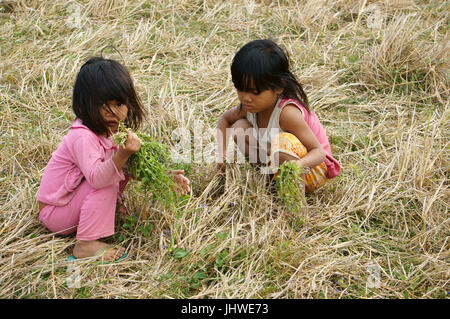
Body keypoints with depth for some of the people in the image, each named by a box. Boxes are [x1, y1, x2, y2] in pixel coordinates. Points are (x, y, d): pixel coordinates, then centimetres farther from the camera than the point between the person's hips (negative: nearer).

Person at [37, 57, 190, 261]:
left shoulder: (111, 131, -2)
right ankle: (86, 244, -26)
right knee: (109, 181, -29)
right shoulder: (82, 137, -30)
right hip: (55, 215, -8)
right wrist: (123, 154, -56)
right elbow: (96, 177, -43)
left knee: (127, 164, 7)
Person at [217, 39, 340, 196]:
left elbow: (319, 152, -29)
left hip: (313, 170, -7)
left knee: (281, 140, -38)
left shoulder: (287, 112, -31)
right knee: (240, 127, -7)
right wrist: (221, 153, -3)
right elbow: (225, 119, 12)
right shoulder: (250, 106, -10)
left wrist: (299, 164, -51)